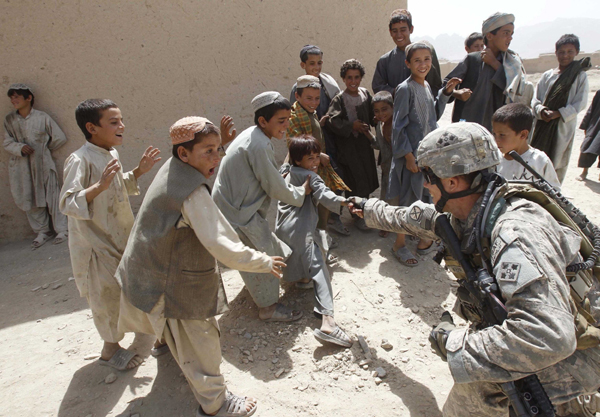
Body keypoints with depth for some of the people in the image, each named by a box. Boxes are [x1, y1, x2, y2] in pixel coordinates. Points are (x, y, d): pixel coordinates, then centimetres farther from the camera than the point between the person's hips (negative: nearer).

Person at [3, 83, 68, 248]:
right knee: (30, 200, 9)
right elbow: (7, 143, 4)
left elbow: (59, 138, 0)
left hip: (43, 165, -3)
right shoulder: (9, 120, 4)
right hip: (21, 168, 4)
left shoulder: (42, 117, -5)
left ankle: (62, 230, 13)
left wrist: (44, 149, 9)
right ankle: (42, 232, 22)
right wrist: (20, 148, -16)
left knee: (52, 197, 1)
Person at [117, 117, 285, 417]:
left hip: (155, 270, 9)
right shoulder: (193, 194, -32)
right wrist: (264, 262, -25)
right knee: (199, 342, 9)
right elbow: (222, 246, -34)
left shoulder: (172, 171, -3)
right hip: (176, 285, -9)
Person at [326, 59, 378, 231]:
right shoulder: (339, 99, -10)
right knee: (355, 181, -2)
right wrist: (351, 126, -20)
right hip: (348, 145, -5)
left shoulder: (365, 94, 6)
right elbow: (331, 121, -20)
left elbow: (372, 115, 14)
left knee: (367, 178, 12)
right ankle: (357, 215, 16)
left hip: (365, 142, 5)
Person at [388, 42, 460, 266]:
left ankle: (424, 241, 30)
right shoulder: (405, 89, -13)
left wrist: (445, 93, 10)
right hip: (412, 154, -8)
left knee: (427, 197, 14)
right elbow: (398, 126, -15)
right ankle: (399, 244, 16)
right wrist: (408, 155, -18)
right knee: (408, 199, 0)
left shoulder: (426, 85, 11)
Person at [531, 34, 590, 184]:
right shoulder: (547, 75, 9)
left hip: (564, 126, -2)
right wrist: (541, 110, -14)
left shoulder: (580, 76, 1)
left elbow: (580, 103, -5)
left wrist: (558, 113, -18)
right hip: (543, 125, 2)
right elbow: (535, 99, 6)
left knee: (559, 163, 2)